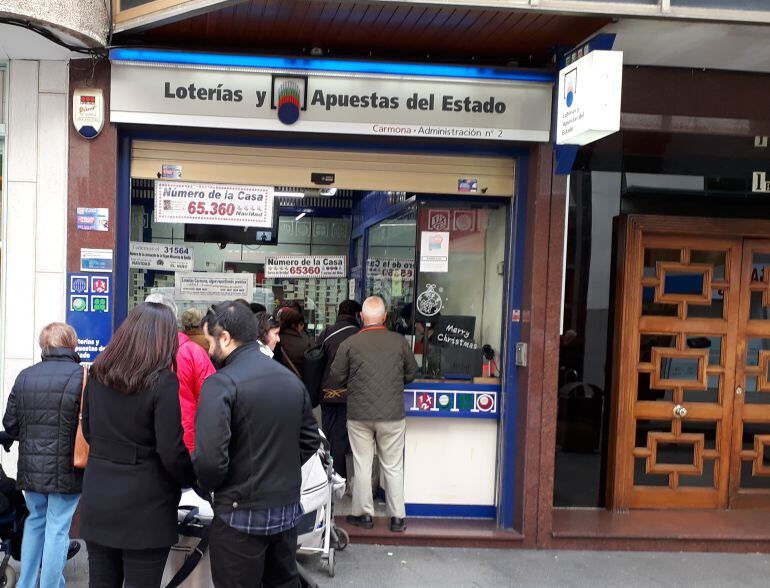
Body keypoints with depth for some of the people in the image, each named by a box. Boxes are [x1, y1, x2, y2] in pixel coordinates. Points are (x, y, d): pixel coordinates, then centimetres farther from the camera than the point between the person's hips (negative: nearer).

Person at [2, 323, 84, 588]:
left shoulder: (25, 376, 1)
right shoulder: (81, 376, -14)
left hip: (30, 467, 5)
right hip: (65, 469, -5)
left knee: (35, 521, 21)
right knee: (57, 529, 5)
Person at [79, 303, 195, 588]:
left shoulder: (97, 375, 2)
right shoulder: (163, 382, -17)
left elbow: (89, 431, 13)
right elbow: (171, 451, -16)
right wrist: (191, 479, 1)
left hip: (97, 503, 5)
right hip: (145, 509, -5)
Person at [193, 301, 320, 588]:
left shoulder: (221, 384, -17)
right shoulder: (291, 379, 6)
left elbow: (209, 457, -24)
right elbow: (309, 440, 12)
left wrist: (208, 485, -5)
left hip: (242, 513, -6)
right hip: (288, 508, 7)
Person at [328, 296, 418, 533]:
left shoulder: (349, 344, -7)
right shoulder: (399, 341, -5)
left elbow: (335, 380, -2)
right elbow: (412, 373, 6)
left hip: (359, 415, -1)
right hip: (393, 415, 1)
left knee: (362, 466, 11)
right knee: (393, 467, 11)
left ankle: (363, 513, 20)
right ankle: (397, 517, 16)